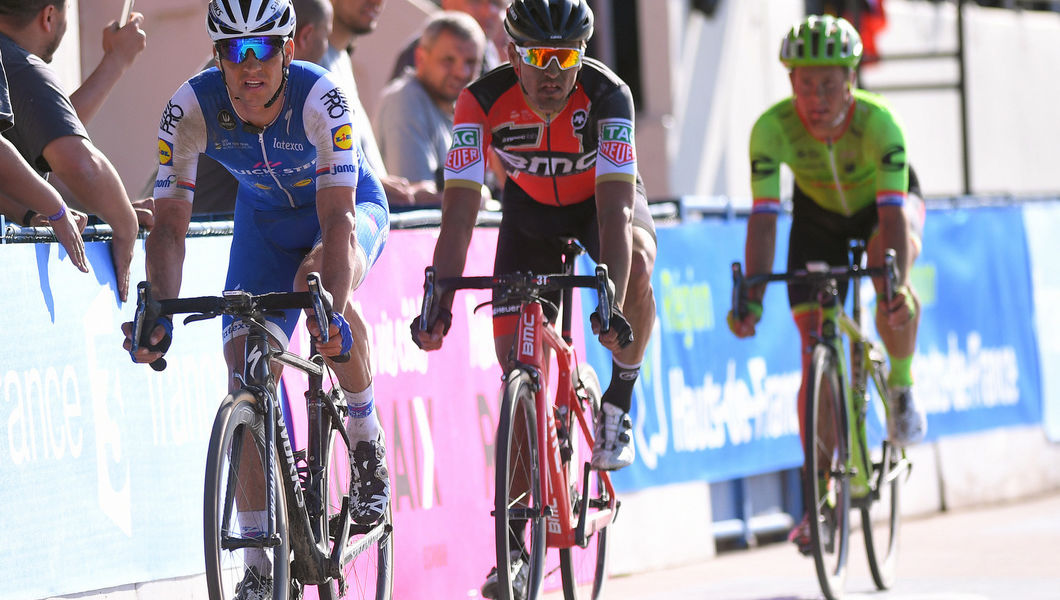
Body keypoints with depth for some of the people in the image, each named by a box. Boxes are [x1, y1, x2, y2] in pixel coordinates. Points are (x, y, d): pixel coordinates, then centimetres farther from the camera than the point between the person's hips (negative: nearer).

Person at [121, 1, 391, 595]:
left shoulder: (320, 98, -35)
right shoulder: (192, 109, -27)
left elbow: (337, 218, -41)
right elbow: (170, 223, -28)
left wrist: (331, 308, -56)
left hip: (352, 205, -3)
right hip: (265, 220, 3)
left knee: (319, 280, -37)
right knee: (247, 368, -13)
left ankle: (367, 435, -13)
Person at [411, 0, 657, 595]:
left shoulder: (608, 95, -34)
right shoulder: (485, 101, -30)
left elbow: (615, 210, -42)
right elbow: (460, 211, -33)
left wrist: (613, 304, -54)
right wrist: (438, 303, -44)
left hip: (602, 199, -1)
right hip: (531, 207, 1)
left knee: (637, 271, -37)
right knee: (515, 363, -8)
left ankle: (619, 405, -11)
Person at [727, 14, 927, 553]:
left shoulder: (876, 122, -37)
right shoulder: (773, 128, -33)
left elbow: (893, 214, -44)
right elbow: (764, 218, -36)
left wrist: (896, 285, -60)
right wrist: (751, 296, -49)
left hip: (883, 203, -2)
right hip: (819, 212, 2)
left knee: (890, 255, -37)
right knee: (814, 346, -9)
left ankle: (902, 383, -12)